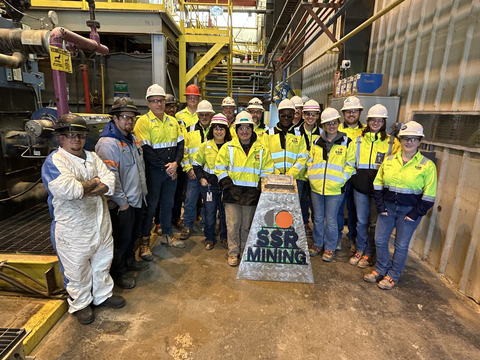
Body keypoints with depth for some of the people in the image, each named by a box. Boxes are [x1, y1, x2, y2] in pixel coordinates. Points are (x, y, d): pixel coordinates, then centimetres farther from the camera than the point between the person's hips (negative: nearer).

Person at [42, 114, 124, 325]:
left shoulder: (92, 157, 5)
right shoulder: (54, 162, -15)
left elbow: (110, 183, -7)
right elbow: (68, 190, -33)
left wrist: (84, 189, -22)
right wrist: (94, 183, -17)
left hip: (101, 223, 6)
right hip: (73, 230, -6)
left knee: (103, 263, 21)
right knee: (77, 270, 12)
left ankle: (103, 295, 43)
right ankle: (80, 305, 36)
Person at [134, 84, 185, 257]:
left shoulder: (173, 121, 11)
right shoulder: (143, 122, -8)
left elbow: (180, 144, 7)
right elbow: (146, 150, -15)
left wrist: (175, 163, -9)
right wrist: (165, 167, -15)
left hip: (171, 170, 5)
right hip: (153, 171, -5)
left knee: (168, 204, 15)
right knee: (150, 207, 2)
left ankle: (167, 235, 31)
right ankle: (144, 242, 16)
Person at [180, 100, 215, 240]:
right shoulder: (190, 130, 5)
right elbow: (183, 151, 6)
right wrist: (188, 168, -2)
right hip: (194, 172, 1)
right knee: (190, 199, 3)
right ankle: (187, 226, 20)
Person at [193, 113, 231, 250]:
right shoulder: (206, 145, 1)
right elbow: (196, 163, 9)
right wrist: (201, 178, -1)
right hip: (209, 184, 0)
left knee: (225, 212, 9)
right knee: (209, 213, 7)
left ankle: (224, 238, 28)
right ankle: (209, 238, 25)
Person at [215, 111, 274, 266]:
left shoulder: (261, 150, 7)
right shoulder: (228, 147, 4)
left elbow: (267, 171, 9)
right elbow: (220, 168, 3)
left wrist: (261, 188, -3)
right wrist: (228, 185, -7)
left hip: (252, 194, 1)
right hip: (232, 194, -1)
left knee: (247, 225, 12)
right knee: (233, 225, 1)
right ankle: (233, 253, 16)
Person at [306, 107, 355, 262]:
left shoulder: (346, 142, -1)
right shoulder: (317, 142, 8)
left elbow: (350, 165, -1)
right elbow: (310, 161, 15)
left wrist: (340, 180, -10)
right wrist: (311, 176, 2)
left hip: (335, 189, -3)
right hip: (316, 187, 3)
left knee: (331, 220, 7)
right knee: (318, 218, 15)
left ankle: (330, 248, 24)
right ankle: (317, 244, 32)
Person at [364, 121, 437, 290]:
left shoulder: (427, 165, -7)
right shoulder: (389, 160, 2)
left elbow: (429, 195, -6)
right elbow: (378, 184, 5)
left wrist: (414, 214, -10)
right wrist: (380, 207, -2)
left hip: (410, 210, -3)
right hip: (387, 207, 3)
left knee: (401, 245, 7)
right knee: (380, 240, 8)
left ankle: (392, 276, 24)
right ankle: (380, 270, 29)